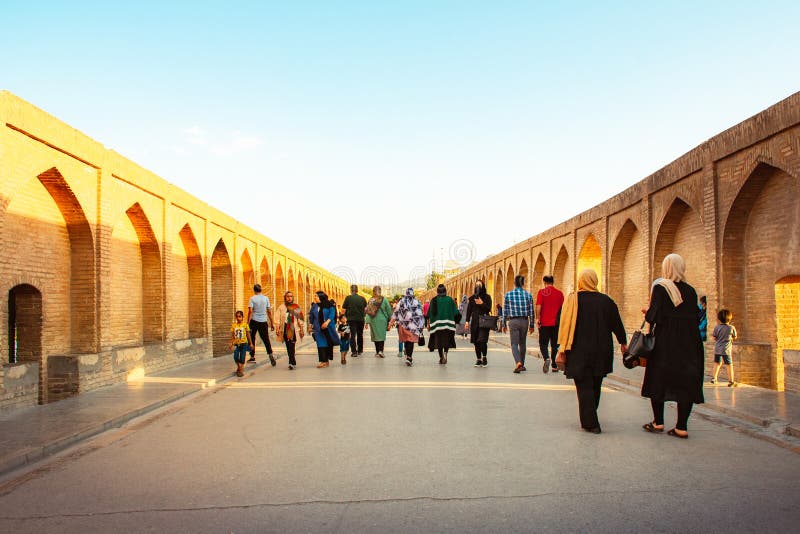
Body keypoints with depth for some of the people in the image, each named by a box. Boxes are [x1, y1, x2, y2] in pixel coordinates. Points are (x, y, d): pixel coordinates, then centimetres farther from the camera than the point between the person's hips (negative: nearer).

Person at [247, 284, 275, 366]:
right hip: (263, 322, 2)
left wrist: (248, 322, -9)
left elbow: (250, 311, -12)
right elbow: (269, 311, 6)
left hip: (254, 321, -2)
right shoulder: (266, 298, 6)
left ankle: (252, 357, 14)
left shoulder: (252, 298, -2)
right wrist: (272, 323, 10)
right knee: (266, 339, 5)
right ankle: (270, 355, -14)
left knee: (252, 339, 12)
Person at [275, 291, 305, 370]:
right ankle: (293, 363, 16)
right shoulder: (281, 307, 10)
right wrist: (277, 328, -4)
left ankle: (291, 363, -16)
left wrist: (301, 329, 4)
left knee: (291, 346, -13)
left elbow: (300, 319, 8)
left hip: (293, 329, -2)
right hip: (285, 329, 2)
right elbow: (278, 319, 6)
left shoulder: (296, 307, 8)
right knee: (288, 347, 6)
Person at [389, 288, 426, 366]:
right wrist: (421, 324, 8)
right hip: (413, 324, -2)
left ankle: (408, 356, 25)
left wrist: (391, 322, 2)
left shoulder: (401, 301, 2)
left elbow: (396, 312, 0)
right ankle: (409, 357, -13)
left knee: (406, 340, 17)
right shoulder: (416, 302, -2)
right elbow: (420, 314, -2)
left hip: (403, 324, 2)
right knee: (411, 341, -2)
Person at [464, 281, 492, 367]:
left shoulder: (487, 297, 3)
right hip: (474, 322, 3)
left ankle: (484, 357, 7)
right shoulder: (471, 298, 10)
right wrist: (467, 321, 0)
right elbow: (469, 310, 8)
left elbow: (489, 309, -3)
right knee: (476, 342, 3)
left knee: (482, 340, -13)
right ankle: (478, 359, 12)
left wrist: (482, 303, -18)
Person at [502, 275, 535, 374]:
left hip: (513, 321, -2)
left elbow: (505, 311, 2)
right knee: (522, 343, 16)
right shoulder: (528, 295, 0)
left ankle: (518, 362, -23)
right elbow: (531, 312, 3)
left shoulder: (508, 294, -3)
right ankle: (522, 364, 25)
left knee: (514, 344, -1)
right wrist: (531, 325, 12)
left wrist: (504, 324, 11)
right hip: (524, 321, 2)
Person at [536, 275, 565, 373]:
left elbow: (538, 306, -13)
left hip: (544, 322, -2)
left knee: (543, 344, 5)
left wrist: (537, 318, -7)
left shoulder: (542, 292, -5)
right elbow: (563, 308, 10)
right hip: (556, 323, 3)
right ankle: (554, 366, 16)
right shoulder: (559, 293, 4)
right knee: (554, 345, 13)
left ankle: (546, 358, -22)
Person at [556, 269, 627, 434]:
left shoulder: (573, 299, -9)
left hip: (580, 351, -4)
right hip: (601, 352, 4)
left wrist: (563, 348, -6)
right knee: (595, 386, 18)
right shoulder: (606, 300, 1)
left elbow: (566, 325, -11)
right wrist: (623, 342, 23)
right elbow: (617, 323, 9)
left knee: (584, 386, 1)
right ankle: (590, 418, 32)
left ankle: (590, 423, -2)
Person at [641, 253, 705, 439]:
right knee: (686, 381, 5)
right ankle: (681, 427, 3)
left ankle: (658, 422, 11)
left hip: (665, 341, -4)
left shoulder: (660, 287, -9)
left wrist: (646, 313, 5)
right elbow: (694, 317, 8)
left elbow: (654, 315, -15)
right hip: (689, 340, 4)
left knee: (658, 379, 9)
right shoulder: (690, 290, 6)